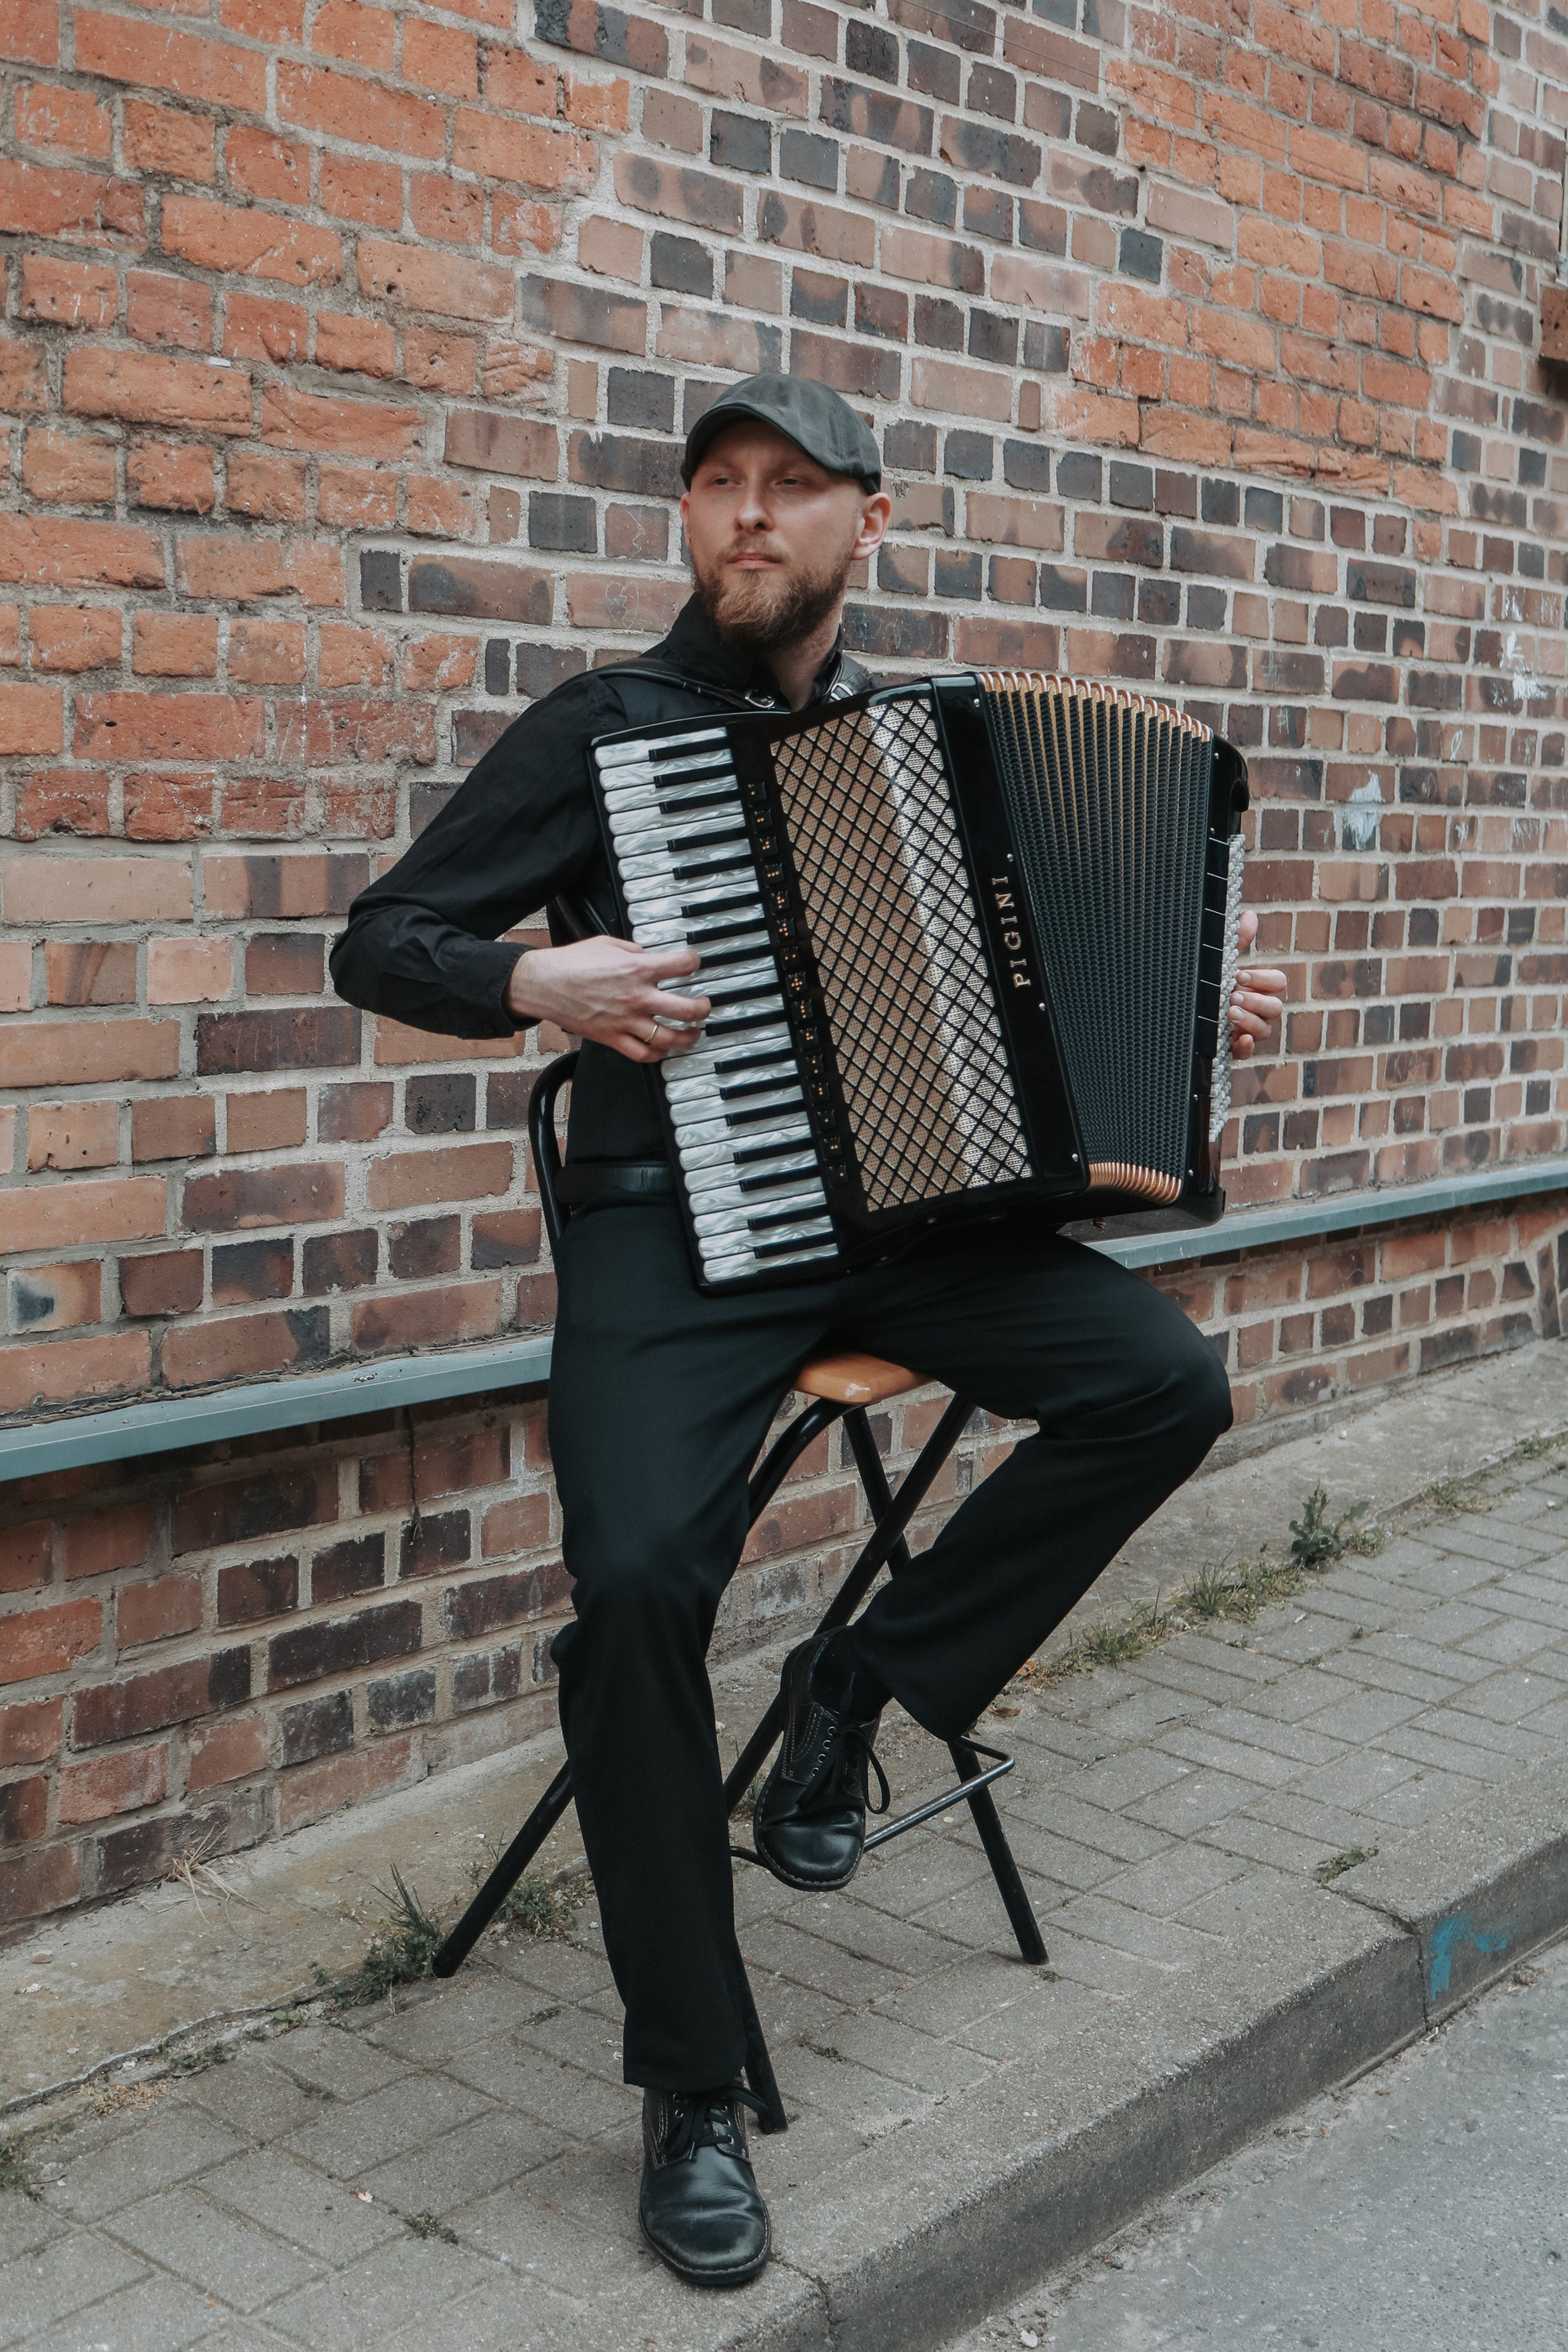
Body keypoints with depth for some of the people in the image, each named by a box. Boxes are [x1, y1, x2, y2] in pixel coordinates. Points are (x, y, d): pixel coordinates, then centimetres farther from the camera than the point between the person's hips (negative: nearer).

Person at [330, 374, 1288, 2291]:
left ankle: (867, 1680, 0)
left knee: (1166, 1382, -19)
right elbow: (380, 944, 2)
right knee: (637, 1579, -27)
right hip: (675, 1223, -4)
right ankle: (693, 2092, -10)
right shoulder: (604, 728, 3)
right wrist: (532, 982, -16)